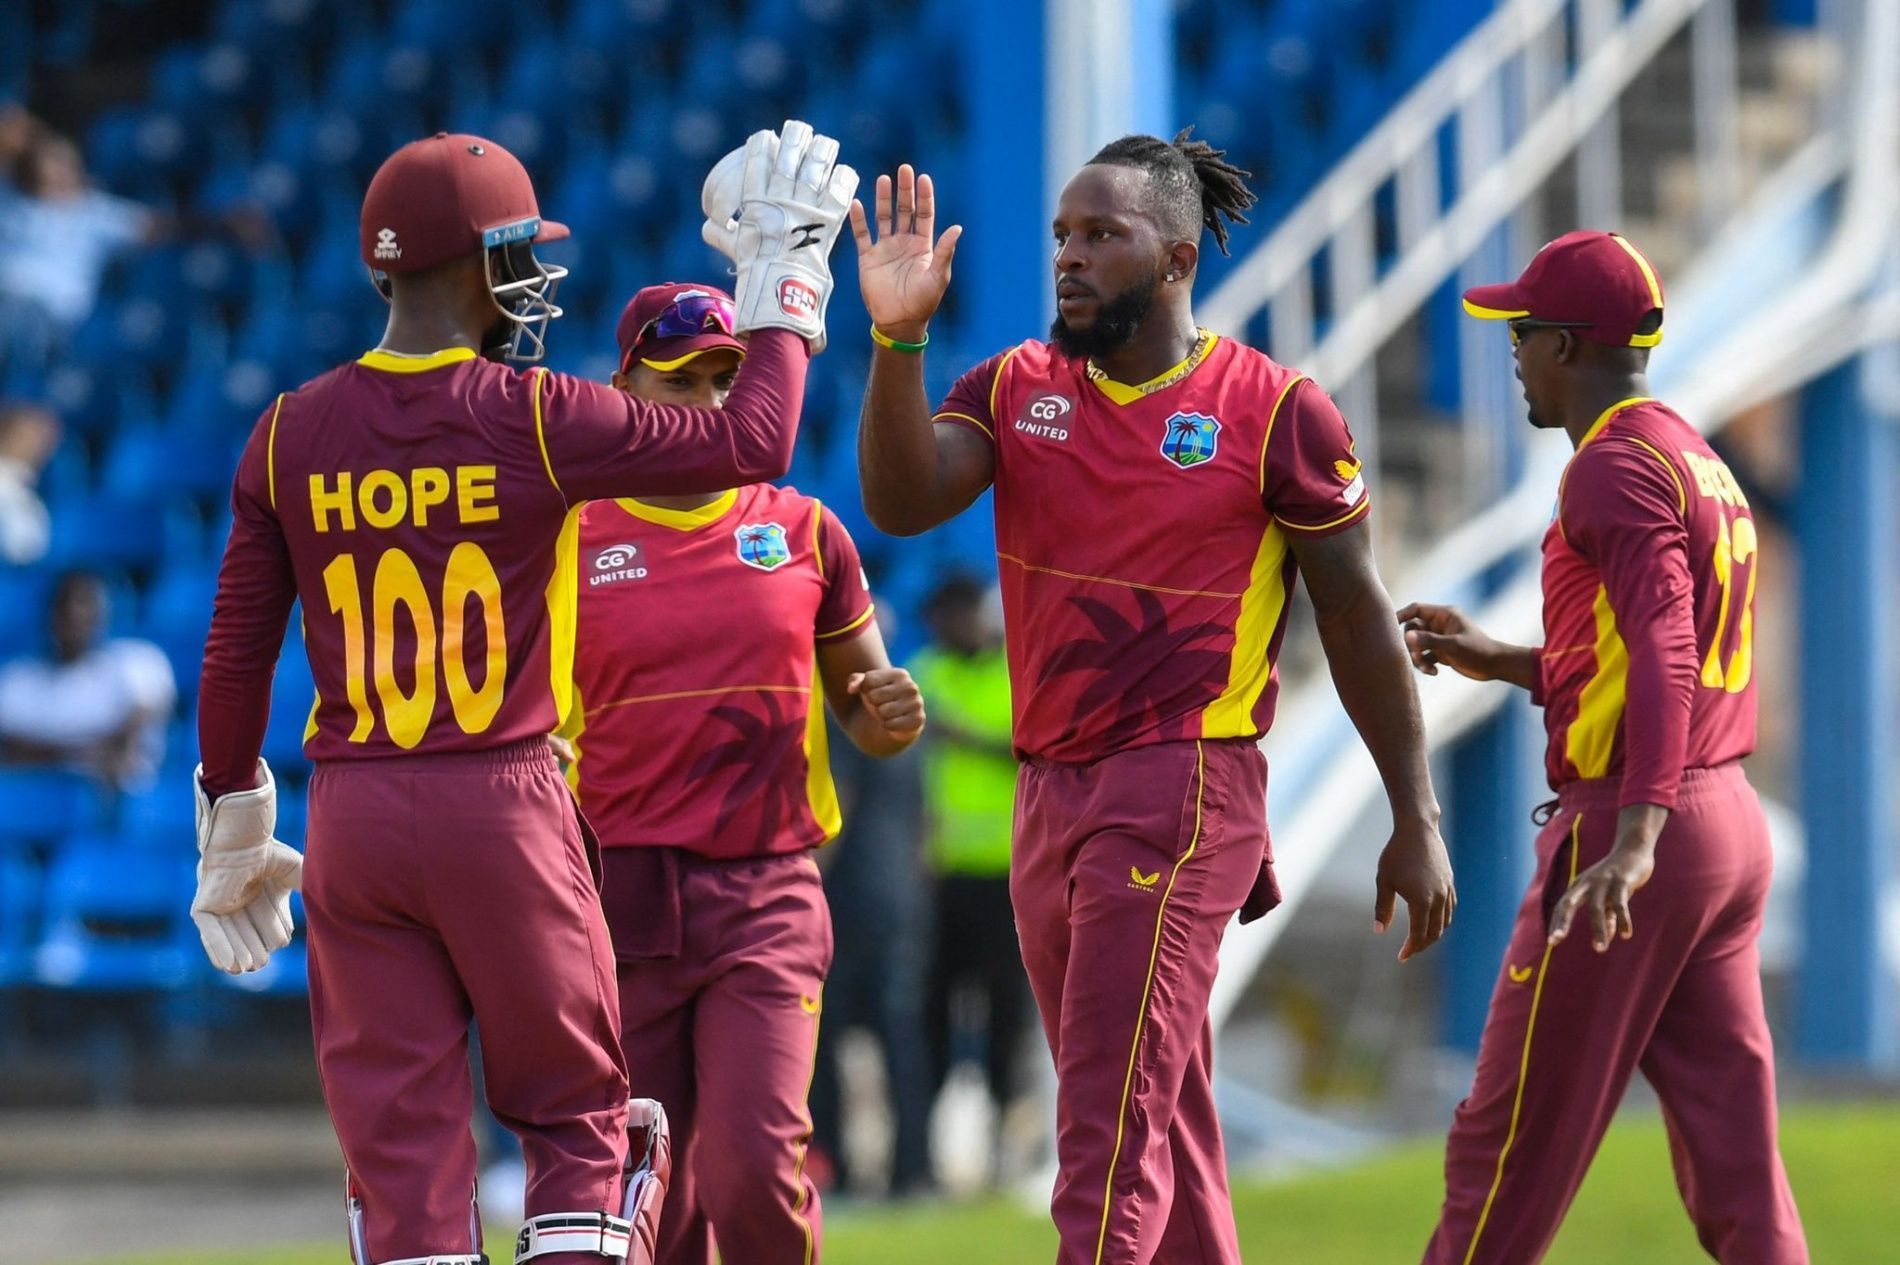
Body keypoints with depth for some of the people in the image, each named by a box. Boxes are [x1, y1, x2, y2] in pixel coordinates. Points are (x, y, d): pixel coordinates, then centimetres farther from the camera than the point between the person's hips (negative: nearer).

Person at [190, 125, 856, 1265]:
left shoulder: (292, 435, 2)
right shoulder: (533, 417, -9)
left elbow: (238, 655, 5)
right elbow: (750, 443, -6)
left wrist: (233, 825, 16)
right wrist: (784, 285, 7)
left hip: (353, 821, 3)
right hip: (506, 807, -3)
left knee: (400, 1136, 5)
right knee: (582, 1118, 10)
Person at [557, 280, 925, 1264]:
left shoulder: (803, 533, 9)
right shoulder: (570, 542, 3)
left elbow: (862, 718, 18)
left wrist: (891, 717, -7)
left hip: (767, 895, 0)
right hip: (620, 896, 0)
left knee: (756, 1165, -15)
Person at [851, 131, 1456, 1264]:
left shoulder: (1274, 411, -5)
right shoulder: (1018, 388, 8)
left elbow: (1359, 620, -1)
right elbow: (903, 502, -8)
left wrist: (1416, 820, -1)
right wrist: (898, 336, -20)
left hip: (1182, 793, -6)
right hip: (1052, 791, 6)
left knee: (1111, 1135, -13)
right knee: (1162, 1128, 14)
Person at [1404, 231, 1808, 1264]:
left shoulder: (1614, 466, -11)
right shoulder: (1704, 464, 19)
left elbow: (1664, 650, -25)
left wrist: (1635, 840, -36)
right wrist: (1497, 662, 28)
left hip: (1627, 826, -9)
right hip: (1733, 823, 9)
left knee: (1508, 1148, 0)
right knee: (1735, 1173, 5)